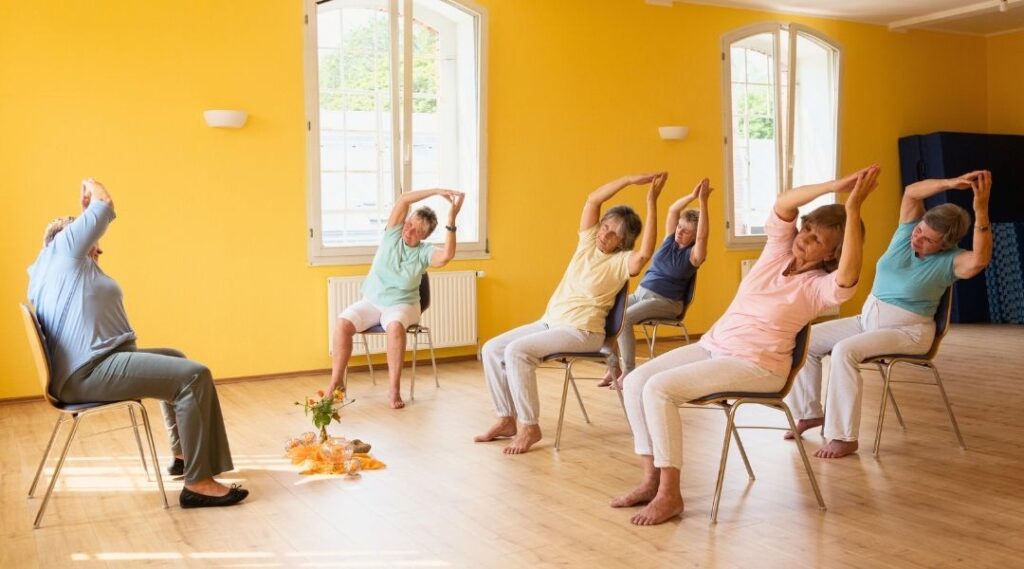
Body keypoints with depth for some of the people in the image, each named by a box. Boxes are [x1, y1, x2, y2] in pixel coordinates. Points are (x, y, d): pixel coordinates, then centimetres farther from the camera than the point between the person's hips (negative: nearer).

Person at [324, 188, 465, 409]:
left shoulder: (425, 252, -5)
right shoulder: (393, 235, 0)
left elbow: (447, 255, -29)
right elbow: (404, 200, -11)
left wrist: (451, 220, -32)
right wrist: (437, 192, -18)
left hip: (402, 305, -2)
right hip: (371, 301, 3)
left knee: (395, 327, -37)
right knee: (343, 323, -25)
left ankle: (394, 388, -31)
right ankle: (336, 381, -13)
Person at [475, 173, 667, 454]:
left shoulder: (622, 262, -9)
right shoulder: (588, 242, 8)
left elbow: (645, 254, -32)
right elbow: (593, 199, -2)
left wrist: (651, 203, -31)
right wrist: (631, 179, -12)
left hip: (582, 332, -8)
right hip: (549, 321, 8)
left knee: (517, 351, -27)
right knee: (492, 349, -5)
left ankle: (529, 427, -17)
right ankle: (507, 419, 3)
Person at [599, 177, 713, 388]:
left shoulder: (693, 254, -8)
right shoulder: (670, 240, 8)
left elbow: (703, 237, -27)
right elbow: (672, 210, -1)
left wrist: (703, 202, -33)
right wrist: (692, 195, -16)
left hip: (665, 302, -7)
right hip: (640, 293, 7)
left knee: (623, 319, -30)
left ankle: (628, 372, -22)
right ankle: (613, 367, -9)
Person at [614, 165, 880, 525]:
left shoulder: (820, 287, -11)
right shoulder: (780, 247, 5)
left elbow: (848, 277, -34)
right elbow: (783, 204, -11)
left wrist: (853, 209, -36)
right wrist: (836, 185, -23)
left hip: (756, 365, -7)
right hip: (713, 344, 7)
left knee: (658, 389, -25)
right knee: (635, 382, -8)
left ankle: (669, 494, -14)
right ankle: (652, 479, -1)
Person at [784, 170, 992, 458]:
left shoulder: (950, 260, -15)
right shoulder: (907, 231, -1)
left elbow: (979, 260, -38)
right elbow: (911, 192, -14)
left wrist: (981, 209, -43)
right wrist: (951, 183, -28)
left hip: (908, 331, -7)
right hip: (867, 318, 7)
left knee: (845, 351, -33)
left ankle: (844, 437, -27)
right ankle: (809, 412, 9)